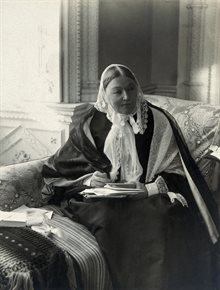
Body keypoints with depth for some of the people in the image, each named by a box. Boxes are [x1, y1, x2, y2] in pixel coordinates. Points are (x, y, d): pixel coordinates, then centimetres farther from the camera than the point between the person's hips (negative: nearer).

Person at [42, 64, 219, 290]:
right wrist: (89, 180, -11)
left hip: (152, 196, 0)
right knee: (109, 219, -33)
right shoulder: (90, 125, 5)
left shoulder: (158, 121, 3)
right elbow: (58, 170, 9)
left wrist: (149, 188, -17)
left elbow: (176, 172, 2)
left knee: (168, 217, -32)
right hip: (104, 199, 0)